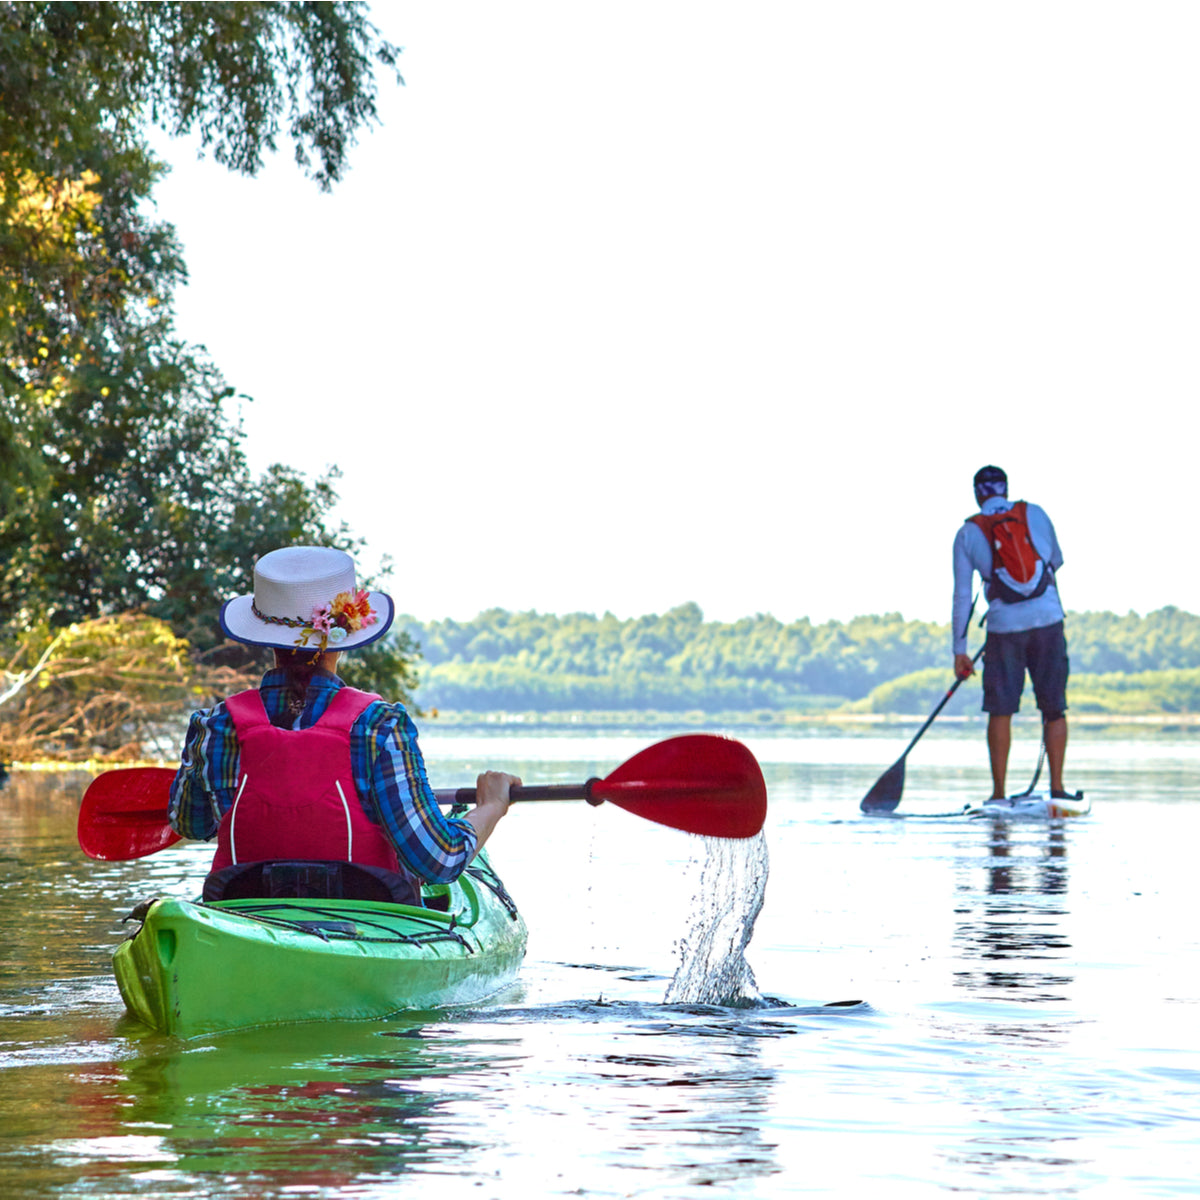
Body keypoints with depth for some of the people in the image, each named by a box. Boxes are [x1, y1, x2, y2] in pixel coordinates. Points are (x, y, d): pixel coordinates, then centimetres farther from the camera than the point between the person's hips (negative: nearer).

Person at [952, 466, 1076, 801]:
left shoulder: (968, 533, 2)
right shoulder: (1035, 514, 7)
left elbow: (962, 597, 1)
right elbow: (1057, 561, 21)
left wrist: (959, 651, 5)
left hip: (1004, 627, -1)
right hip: (1049, 622, 1)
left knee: (1000, 711, 6)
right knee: (1054, 708, 7)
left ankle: (999, 793, 4)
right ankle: (1056, 787, 3)